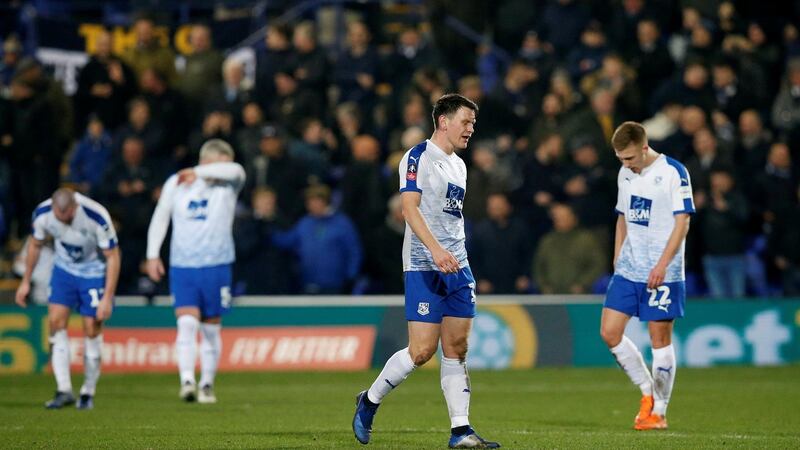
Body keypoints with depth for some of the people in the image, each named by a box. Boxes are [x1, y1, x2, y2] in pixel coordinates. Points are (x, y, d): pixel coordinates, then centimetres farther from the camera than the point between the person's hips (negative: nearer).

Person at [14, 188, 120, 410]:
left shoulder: (97, 217, -31)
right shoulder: (43, 213, -20)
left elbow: (113, 257, -20)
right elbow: (35, 245, 2)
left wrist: (107, 298, -22)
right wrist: (26, 281, 5)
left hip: (94, 272, -3)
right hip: (64, 268, 3)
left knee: (92, 330, -6)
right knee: (56, 321, -11)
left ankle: (88, 393, 9)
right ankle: (64, 390, -8)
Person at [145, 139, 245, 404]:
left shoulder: (228, 185, -1)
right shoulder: (175, 184, 2)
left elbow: (236, 171, -25)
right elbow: (160, 217, 13)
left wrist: (198, 173, -32)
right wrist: (153, 255, 8)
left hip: (217, 267, 0)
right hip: (182, 266, 0)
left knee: (211, 330, 8)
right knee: (187, 324, -16)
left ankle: (207, 384, 22)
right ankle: (187, 381, -25)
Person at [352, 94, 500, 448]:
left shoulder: (458, 165, 18)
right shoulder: (419, 157, -8)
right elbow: (409, 207, -18)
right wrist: (436, 249, -29)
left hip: (457, 267, 8)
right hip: (424, 267, -8)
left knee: (456, 348, 3)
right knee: (422, 350, -10)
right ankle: (369, 402, 9)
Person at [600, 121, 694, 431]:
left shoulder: (674, 172, -9)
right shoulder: (625, 174, 11)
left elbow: (682, 222, -12)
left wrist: (662, 264, -18)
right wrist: (617, 259, 15)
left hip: (663, 273, -7)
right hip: (628, 271, 7)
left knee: (660, 338, -1)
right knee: (609, 332, -1)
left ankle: (659, 412, 8)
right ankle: (647, 392, 16)